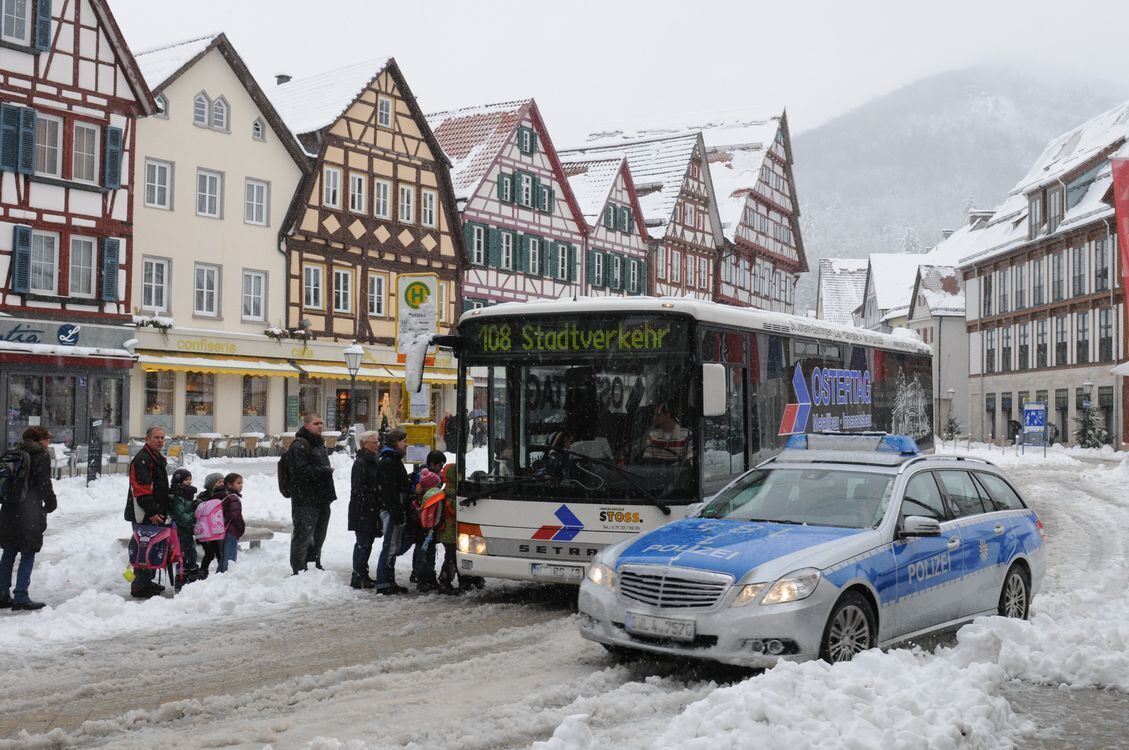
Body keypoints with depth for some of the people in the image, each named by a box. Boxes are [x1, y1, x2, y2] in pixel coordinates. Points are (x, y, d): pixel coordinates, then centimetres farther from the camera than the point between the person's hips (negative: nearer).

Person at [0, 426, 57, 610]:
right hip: (30, 512, -7)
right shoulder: (41, 457, -7)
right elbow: (45, 484, -9)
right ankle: (20, 597, -4)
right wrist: (51, 504, 6)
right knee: (28, 555, -2)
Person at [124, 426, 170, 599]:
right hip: (144, 515, -10)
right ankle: (140, 587, -4)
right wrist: (152, 512, -24)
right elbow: (142, 489, -22)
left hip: (155, 514, 10)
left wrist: (163, 511, 25)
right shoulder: (142, 460, -14)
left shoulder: (158, 459, 19)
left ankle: (147, 581, 27)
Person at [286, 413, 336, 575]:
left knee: (319, 535, 18)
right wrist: (324, 471, -17)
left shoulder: (319, 443, 19)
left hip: (322, 499, 9)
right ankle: (299, 570, 1)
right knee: (304, 535, -5)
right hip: (306, 500, -9)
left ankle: (315, 563, 30)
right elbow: (302, 471, -23)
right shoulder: (298, 446, -13)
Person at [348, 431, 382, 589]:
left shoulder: (374, 461, 16)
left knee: (367, 542, 13)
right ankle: (358, 578, -3)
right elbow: (359, 489, -19)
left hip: (371, 510, 9)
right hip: (362, 511, -9)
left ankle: (363, 576, 21)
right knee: (363, 543, -7)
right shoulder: (360, 463, -13)